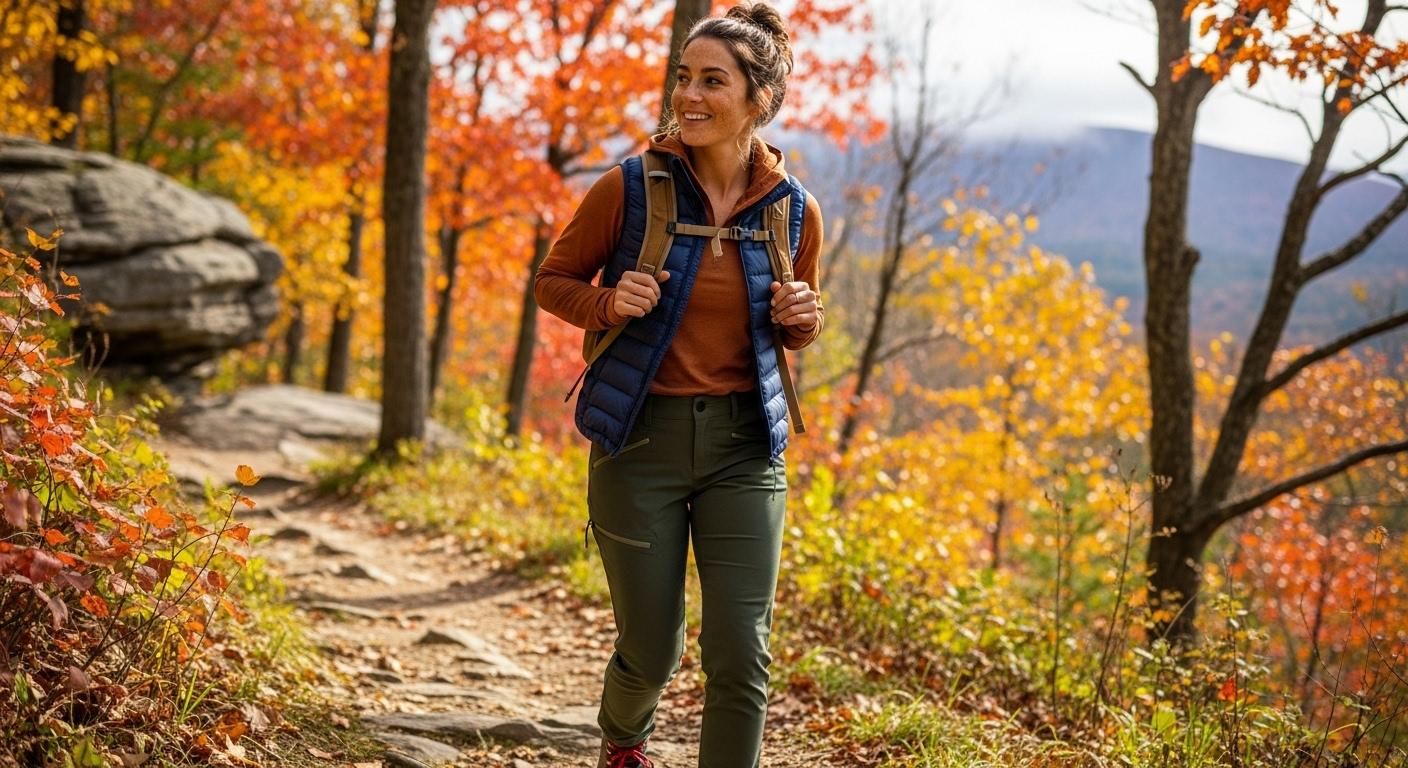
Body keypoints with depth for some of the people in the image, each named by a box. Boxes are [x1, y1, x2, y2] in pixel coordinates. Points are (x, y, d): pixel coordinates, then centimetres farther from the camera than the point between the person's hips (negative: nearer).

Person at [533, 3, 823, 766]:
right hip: (642, 438, -1)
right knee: (651, 652, 11)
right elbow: (553, 280, 4)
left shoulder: (794, 210, -2)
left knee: (741, 659, -4)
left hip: (744, 444, 2)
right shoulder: (629, 187, -10)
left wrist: (803, 318, -9)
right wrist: (610, 302, -17)